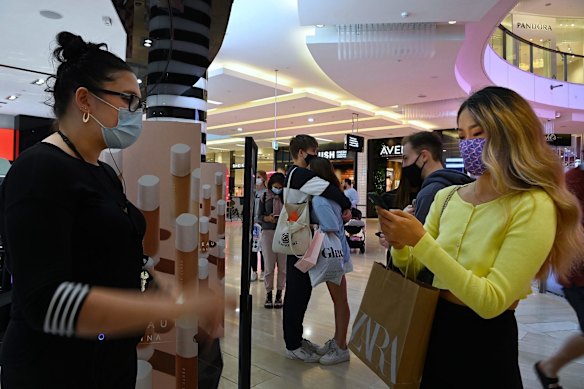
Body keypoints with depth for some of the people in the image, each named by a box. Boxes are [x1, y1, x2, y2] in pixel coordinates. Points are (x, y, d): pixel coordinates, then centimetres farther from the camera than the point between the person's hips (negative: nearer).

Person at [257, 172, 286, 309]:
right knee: (269, 266, 3)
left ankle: (279, 294, 18)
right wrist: (268, 218, -15)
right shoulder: (265, 197, 5)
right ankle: (268, 294, 18)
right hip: (268, 232, 0)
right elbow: (259, 216, 4)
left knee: (283, 265, 4)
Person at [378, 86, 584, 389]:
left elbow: (491, 302, -24)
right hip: (434, 328, 5)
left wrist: (420, 241, -28)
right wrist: (400, 245, -18)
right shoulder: (446, 197, -1)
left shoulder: (532, 207, -17)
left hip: (486, 343, -5)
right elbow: (414, 272, 3)